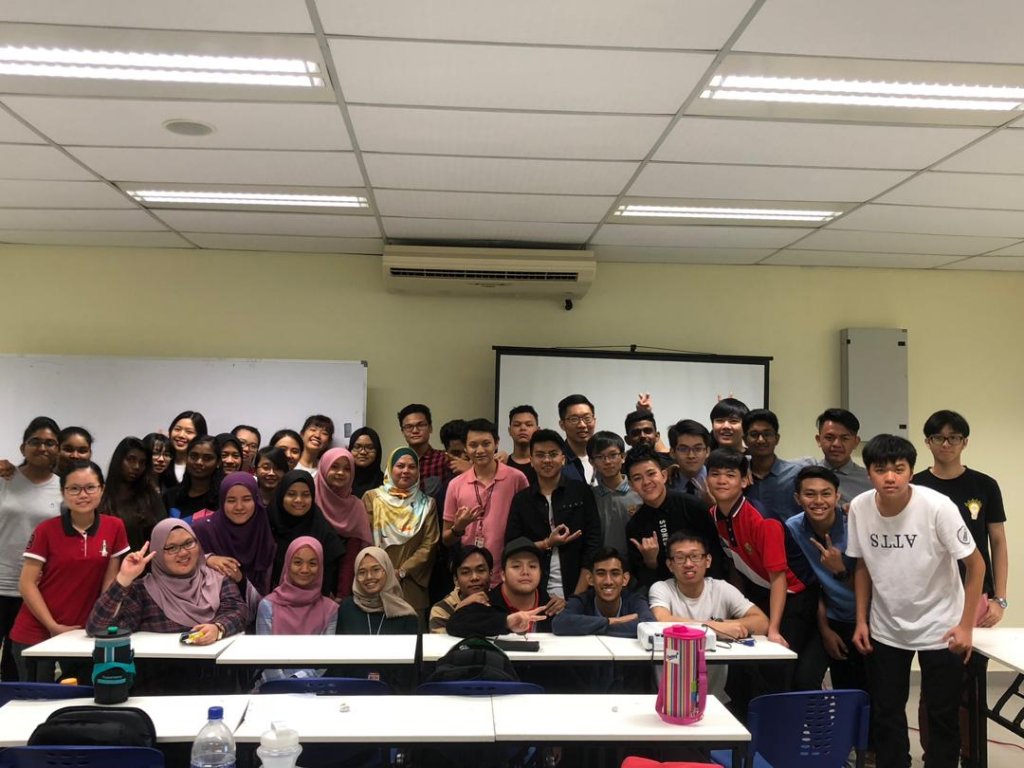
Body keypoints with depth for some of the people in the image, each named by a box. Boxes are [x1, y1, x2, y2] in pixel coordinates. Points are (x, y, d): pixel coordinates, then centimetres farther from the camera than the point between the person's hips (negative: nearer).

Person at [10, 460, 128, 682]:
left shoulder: (115, 527, -4)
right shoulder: (46, 530, -8)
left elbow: (110, 582, 2)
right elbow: (27, 584, -7)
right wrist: (54, 627, -12)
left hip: (82, 634, 1)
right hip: (35, 634, -1)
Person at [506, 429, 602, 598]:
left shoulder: (581, 493, 0)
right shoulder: (521, 499, 5)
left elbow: (593, 546, -4)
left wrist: (578, 596, -11)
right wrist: (547, 544, -10)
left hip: (574, 592, -1)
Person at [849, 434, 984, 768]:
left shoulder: (938, 506, -23)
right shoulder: (859, 507, -13)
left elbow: (975, 564, -12)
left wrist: (965, 626, -13)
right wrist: (861, 620, 1)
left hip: (939, 626, -3)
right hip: (885, 628, 3)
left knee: (942, 714, 6)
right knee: (885, 712, 10)